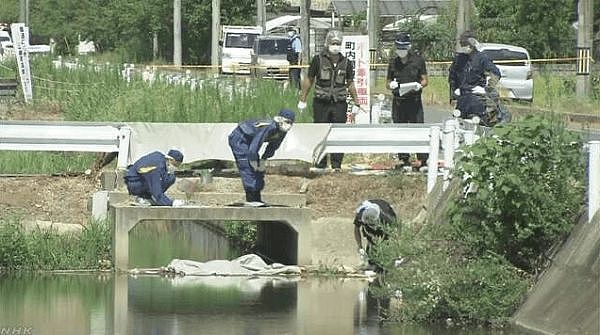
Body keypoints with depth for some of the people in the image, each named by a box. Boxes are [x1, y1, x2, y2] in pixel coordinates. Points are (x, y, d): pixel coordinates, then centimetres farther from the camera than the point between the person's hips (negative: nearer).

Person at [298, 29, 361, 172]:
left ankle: (337, 164, 4)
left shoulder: (346, 63, 8)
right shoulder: (318, 60, 2)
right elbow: (309, 80, 8)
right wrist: (303, 99, 8)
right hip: (321, 103, -1)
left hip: (339, 103, 1)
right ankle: (320, 164, 10)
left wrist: (356, 103, 14)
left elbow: (350, 84, 16)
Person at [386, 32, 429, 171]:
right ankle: (403, 158, 11)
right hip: (398, 100, 3)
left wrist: (419, 85, -17)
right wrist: (391, 85, -7)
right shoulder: (393, 63, 11)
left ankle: (422, 158, -5)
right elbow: (389, 82, 16)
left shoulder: (418, 60, 2)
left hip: (414, 99, -3)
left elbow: (424, 80, 4)